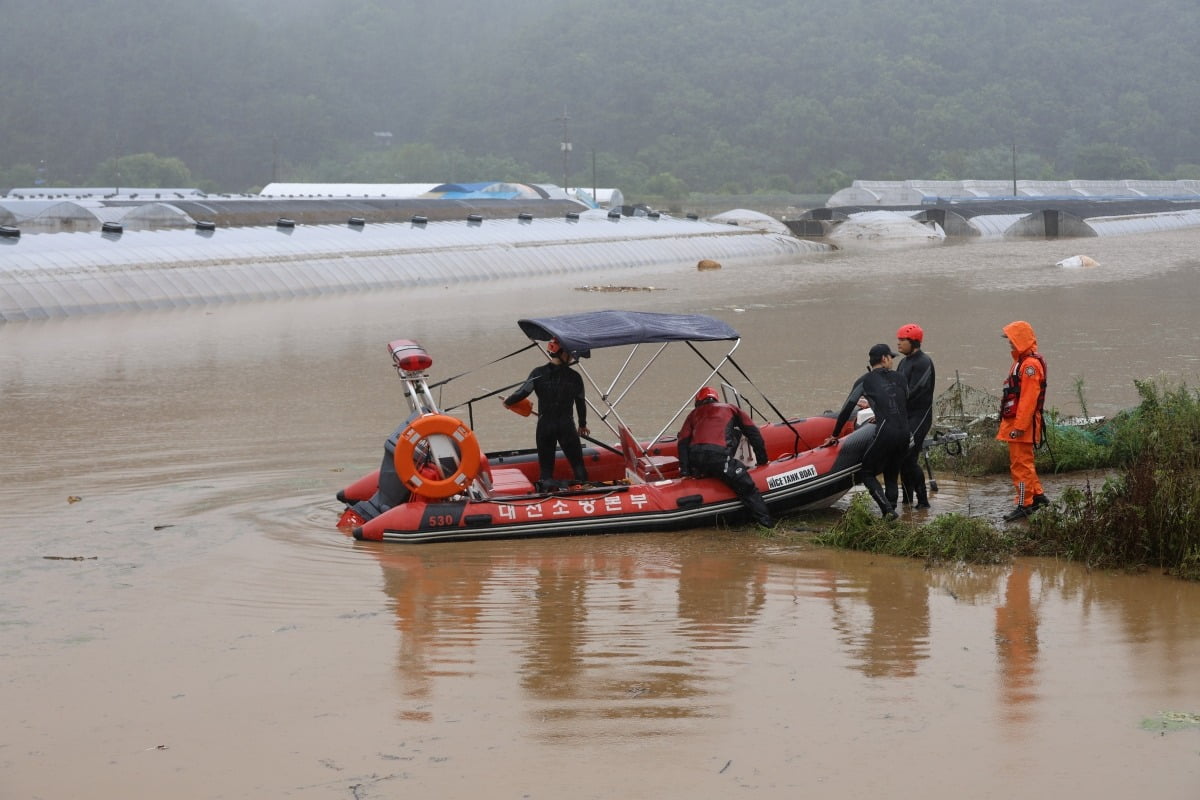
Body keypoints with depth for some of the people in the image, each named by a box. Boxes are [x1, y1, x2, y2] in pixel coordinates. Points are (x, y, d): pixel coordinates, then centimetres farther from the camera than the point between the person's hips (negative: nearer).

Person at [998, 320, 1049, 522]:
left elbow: (1028, 399, -23)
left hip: (1023, 423, -11)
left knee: (1021, 463, -6)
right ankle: (1037, 495, 26)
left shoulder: (1030, 364, -17)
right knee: (1021, 462, 18)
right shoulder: (1022, 361, 17)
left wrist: (1019, 426, -25)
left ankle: (1024, 505, -2)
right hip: (1015, 421, 11)